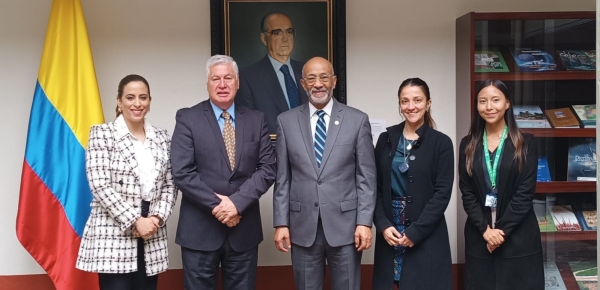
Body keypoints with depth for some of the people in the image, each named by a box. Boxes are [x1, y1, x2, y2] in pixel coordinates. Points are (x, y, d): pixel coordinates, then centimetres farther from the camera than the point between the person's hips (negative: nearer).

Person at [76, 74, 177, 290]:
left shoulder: (162, 138, 10)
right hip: (113, 236, -4)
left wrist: (157, 217, -8)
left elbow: (170, 185, 9)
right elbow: (99, 185, -10)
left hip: (151, 240, 4)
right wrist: (135, 221, -15)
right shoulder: (102, 134, -2)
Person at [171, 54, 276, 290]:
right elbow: (182, 173, -10)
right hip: (200, 229, -2)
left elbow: (268, 169, -1)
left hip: (244, 228, 3)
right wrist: (216, 205, -14)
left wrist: (237, 202, -14)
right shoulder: (188, 118, -2)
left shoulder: (256, 120, 6)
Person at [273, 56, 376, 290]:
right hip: (302, 226, 1)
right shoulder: (287, 121, 4)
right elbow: (282, 178, 4)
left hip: (345, 225, -1)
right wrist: (281, 222, 0)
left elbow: (366, 177, -1)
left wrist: (364, 222, -7)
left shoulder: (357, 120, 0)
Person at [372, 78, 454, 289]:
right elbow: (376, 187, 5)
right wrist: (383, 225, -8)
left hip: (426, 234, -2)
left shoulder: (441, 142, -3)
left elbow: (442, 193, -8)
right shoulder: (386, 139, 6)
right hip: (390, 230, 3)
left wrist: (415, 231, -13)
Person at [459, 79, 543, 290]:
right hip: (479, 236, 2)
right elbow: (466, 193, 1)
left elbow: (525, 193, -7)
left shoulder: (525, 143, 0)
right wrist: (485, 229, -10)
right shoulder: (468, 144, 6)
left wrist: (502, 230, -12)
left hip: (518, 237, -2)